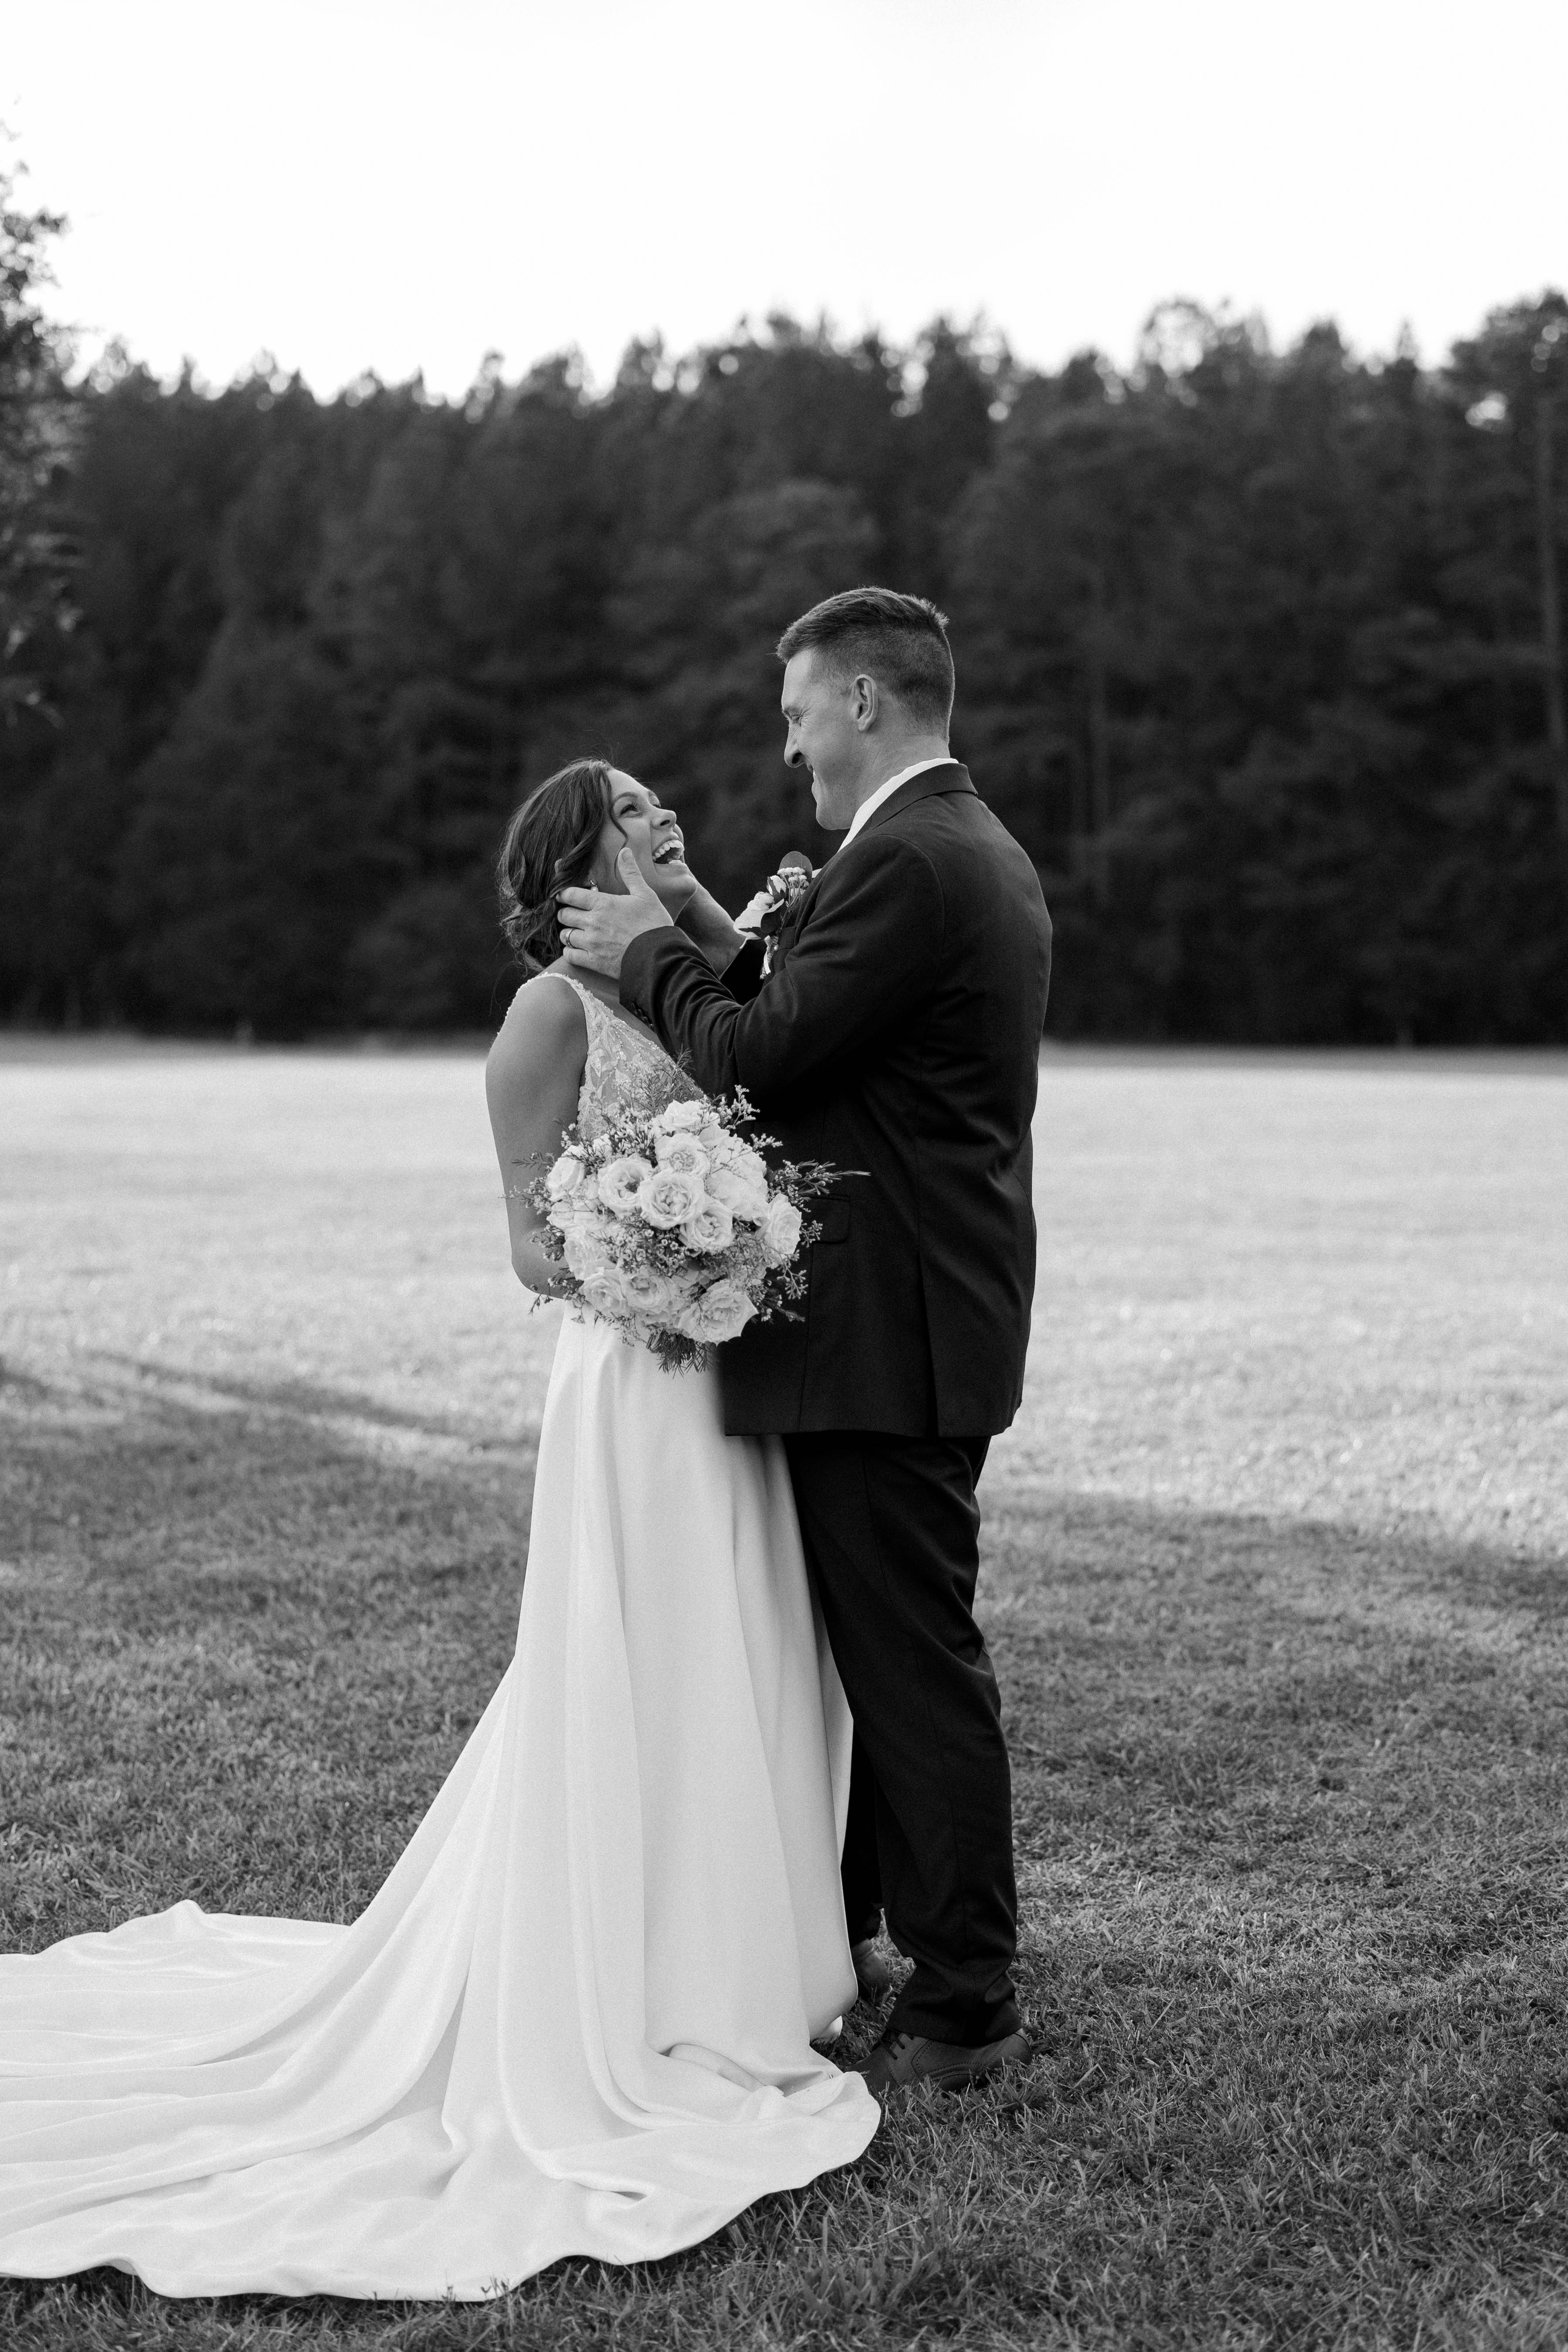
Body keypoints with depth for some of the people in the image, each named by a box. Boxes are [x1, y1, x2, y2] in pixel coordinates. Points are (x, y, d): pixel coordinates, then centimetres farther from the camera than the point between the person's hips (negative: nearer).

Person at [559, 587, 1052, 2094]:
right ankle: (839, 1941, 34)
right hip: (923, 1320, 11)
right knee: (877, 1647, 19)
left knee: (916, 1661, -2)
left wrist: (648, 954, -2)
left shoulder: (904, 862, -17)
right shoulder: (980, 853, 16)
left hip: (888, 1338, -11)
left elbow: (754, 1056, -18)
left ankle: (964, 2009, 9)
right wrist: (690, 925, 15)